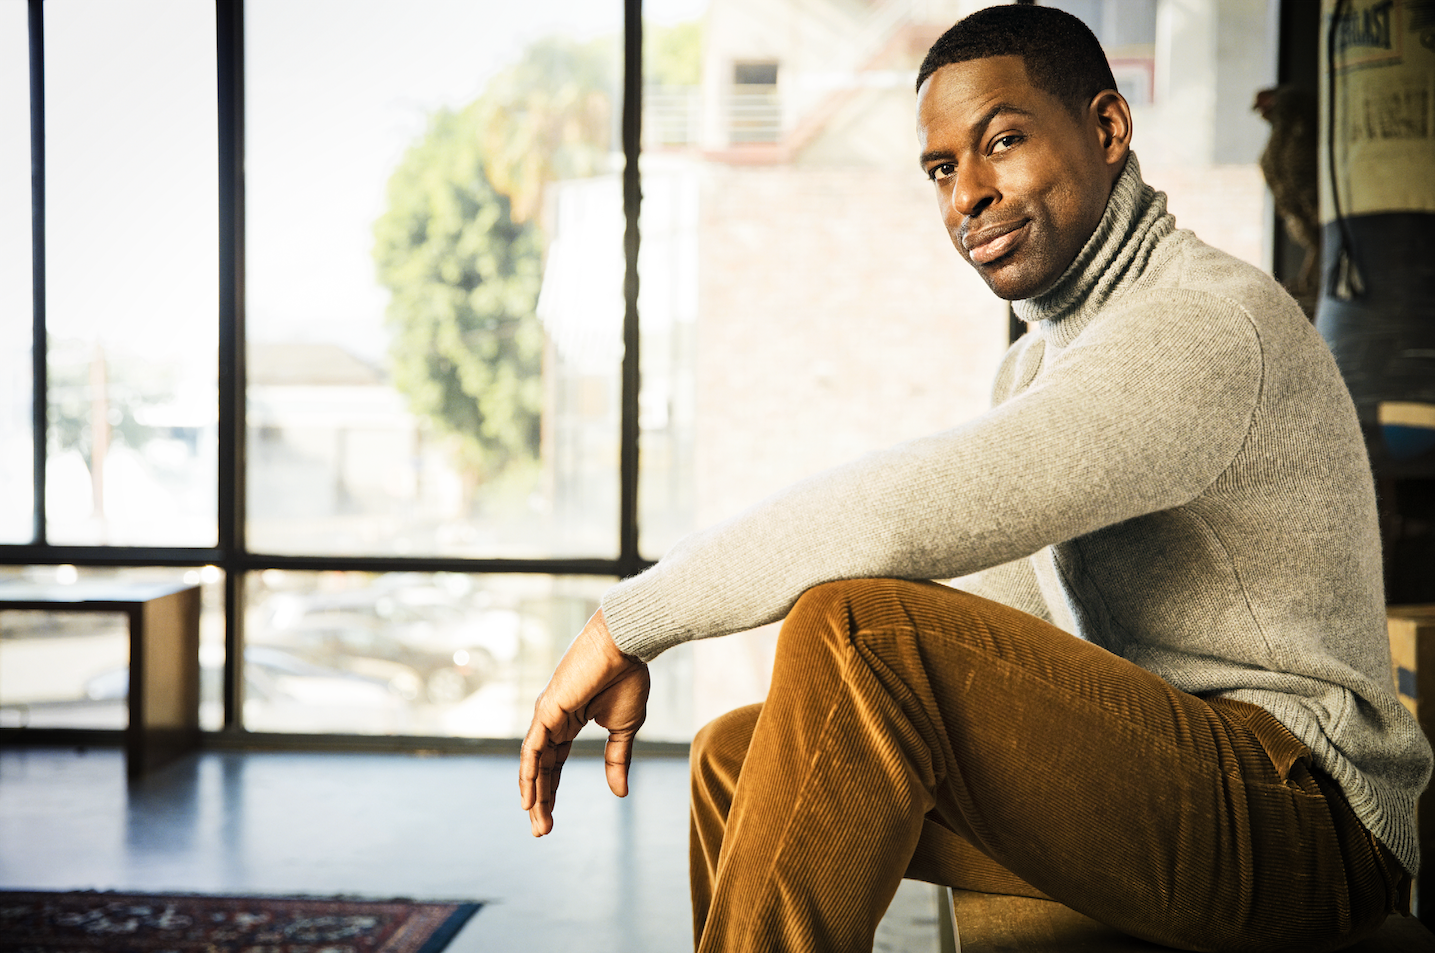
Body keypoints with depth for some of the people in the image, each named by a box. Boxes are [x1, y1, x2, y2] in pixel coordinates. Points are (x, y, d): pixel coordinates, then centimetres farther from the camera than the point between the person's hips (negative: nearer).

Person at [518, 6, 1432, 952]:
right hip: (1146, 799, 10)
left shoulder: (1210, 324, -17)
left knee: (858, 627, -27)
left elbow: (916, 510, -28)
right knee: (736, 760, 7)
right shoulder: (1036, 367, 16)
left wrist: (626, 624, -22)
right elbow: (1002, 634, 18)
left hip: (1300, 817, -9)